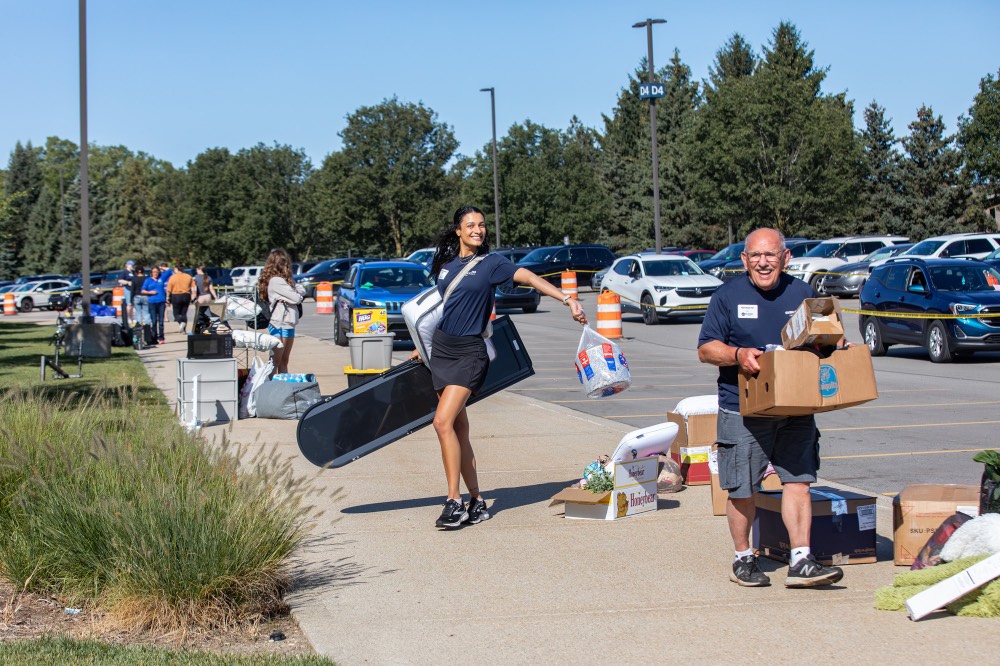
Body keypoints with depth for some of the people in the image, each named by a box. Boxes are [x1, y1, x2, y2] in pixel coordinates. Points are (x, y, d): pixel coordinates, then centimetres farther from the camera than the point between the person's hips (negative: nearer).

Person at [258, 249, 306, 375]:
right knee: (276, 361, -7)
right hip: (279, 325, -9)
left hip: (288, 324, 9)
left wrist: (297, 290, -9)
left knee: (284, 360, 12)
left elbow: (302, 291, 10)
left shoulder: (285, 280, 14)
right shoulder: (276, 281, -15)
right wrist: (297, 294, 4)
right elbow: (296, 298, -16)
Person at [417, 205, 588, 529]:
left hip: (469, 352, -5)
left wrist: (568, 299, -29)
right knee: (459, 429, 6)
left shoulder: (491, 263, -4)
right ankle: (477, 502, 14)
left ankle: (454, 501, -14)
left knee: (443, 421, -20)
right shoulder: (445, 263, 11)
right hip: (440, 350, 5)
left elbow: (529, 277, -16)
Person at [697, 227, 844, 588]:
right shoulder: (728, 295, -1)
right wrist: (738, 355, -20)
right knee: (741, 489, 4)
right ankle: (743, 559, 20)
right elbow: (706, 349, -2)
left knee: (798, 481, -2)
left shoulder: (802, 294, 8)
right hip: (742, 410, -2)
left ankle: (801, 562, 1)